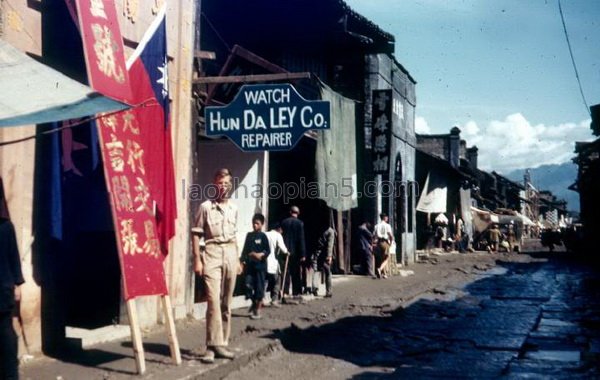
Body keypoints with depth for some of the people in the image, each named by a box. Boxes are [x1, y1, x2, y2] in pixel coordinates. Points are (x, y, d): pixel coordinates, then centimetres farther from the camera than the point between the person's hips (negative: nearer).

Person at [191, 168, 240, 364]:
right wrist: (197, 260, -9)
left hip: (230, 253, 5)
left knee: (226, 302, 7)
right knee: (213, 300, -13)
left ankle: (221, 344, 15)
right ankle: (215, 345, -10)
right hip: (212, 253, -5)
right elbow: (196, 234, -2)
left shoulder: (234, 208, 13)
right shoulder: (206, 207, -2)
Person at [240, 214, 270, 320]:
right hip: (249, 265, 3)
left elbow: (268, 251, -4)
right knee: (248, 285, -3)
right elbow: (245, 249, 14)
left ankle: (257, 310, 11)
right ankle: (254, 303, 24)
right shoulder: (249, 235, 10)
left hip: (260, 265, -3)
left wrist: (260, 255, -21)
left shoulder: (263, 236, -2)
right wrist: (243, 261, 7)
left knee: (259, 288, 1)